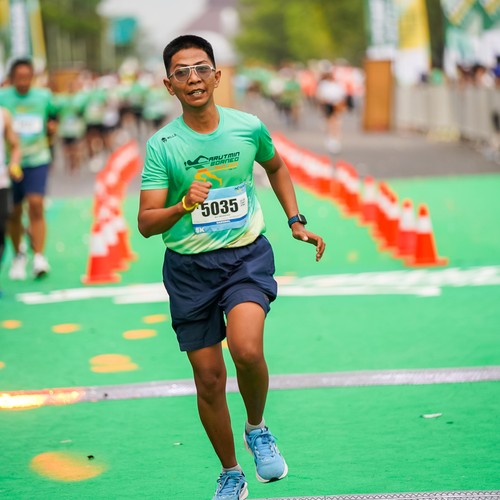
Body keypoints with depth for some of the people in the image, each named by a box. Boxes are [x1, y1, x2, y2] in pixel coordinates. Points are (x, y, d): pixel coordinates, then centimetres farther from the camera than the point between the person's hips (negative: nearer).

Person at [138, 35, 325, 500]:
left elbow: (275, 166, 21)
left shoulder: (248, 127, -3)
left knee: (246, 349, -26)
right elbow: (146, 223, -11)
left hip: (246, 254, 0)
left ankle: (257, 428, 4)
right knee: (209, 379, 4)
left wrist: (296, 222, 15)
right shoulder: (162, 145, -8)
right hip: (188, 266, 0)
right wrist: (183, 206, -30)